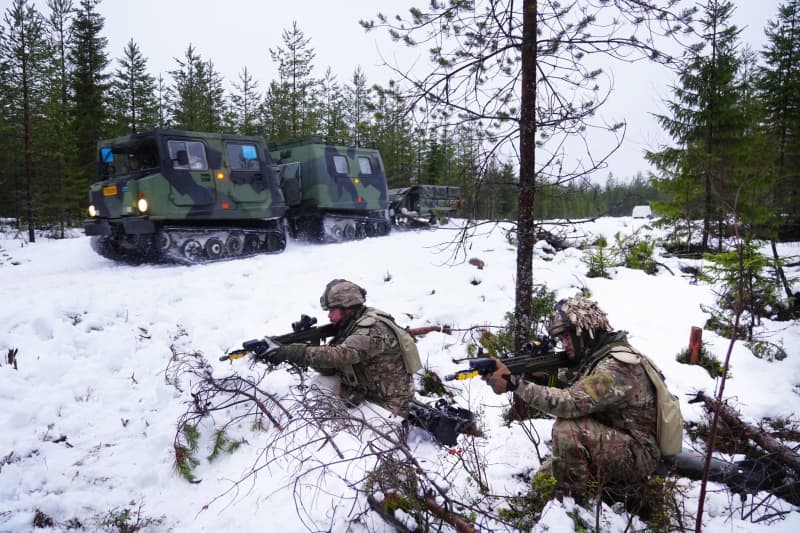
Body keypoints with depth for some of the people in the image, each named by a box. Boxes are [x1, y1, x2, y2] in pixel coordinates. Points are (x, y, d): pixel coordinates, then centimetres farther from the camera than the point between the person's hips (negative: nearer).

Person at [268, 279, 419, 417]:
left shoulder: (373, 329, -21)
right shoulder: (350, 328, 6)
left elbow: (340, 355, -35)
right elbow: (329, 367, 1)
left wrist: (293, 352, -35)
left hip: (387, 407, -8)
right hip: (367, 398, 8)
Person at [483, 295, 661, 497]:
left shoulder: (616, 366, -26)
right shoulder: (596, 357, 5)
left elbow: (570, 403, -36)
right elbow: (567, 393, 6)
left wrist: (514, 383, -38)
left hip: (638, 456, -9)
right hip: (614, 446, 9)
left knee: (567, 428, -28)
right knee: (546, 475, 9)